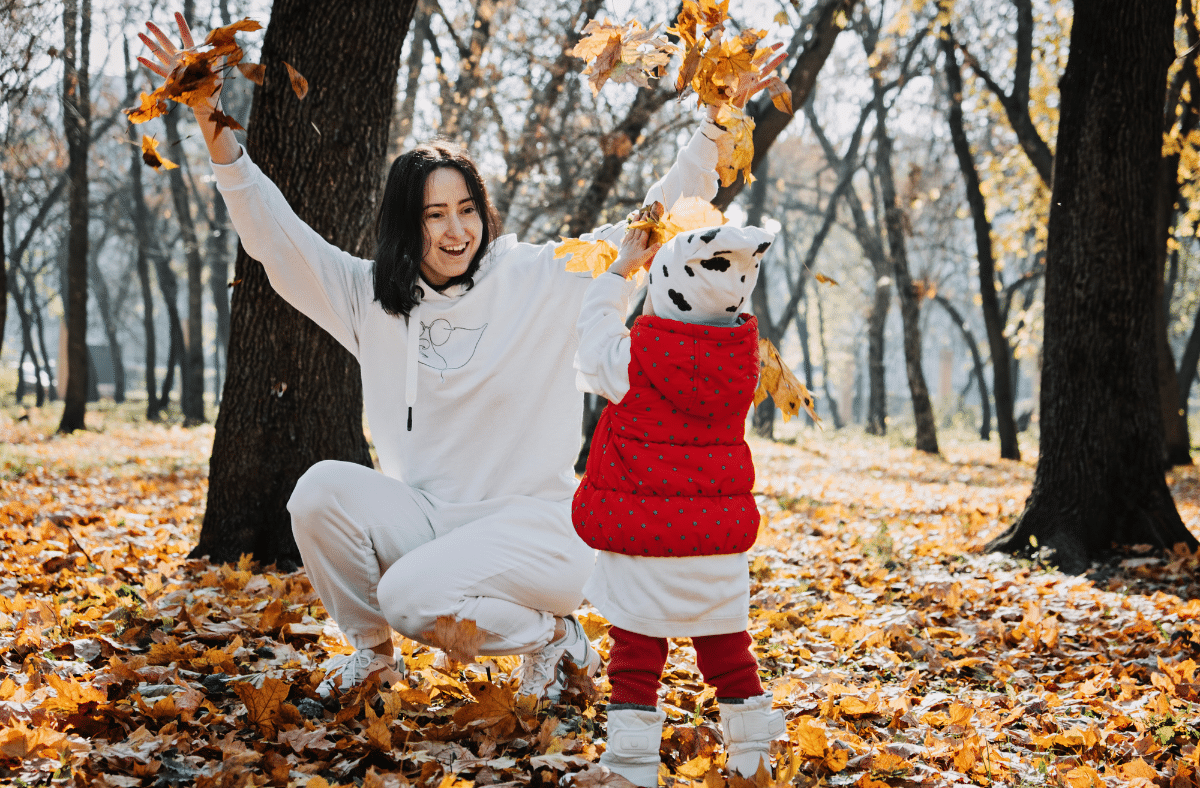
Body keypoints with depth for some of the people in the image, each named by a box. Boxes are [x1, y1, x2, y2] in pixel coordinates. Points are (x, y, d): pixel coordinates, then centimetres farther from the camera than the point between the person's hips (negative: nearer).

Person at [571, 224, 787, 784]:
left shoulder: (634, 359, -14)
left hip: (639, 529, -4)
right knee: (725, 642, 17)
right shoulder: (744, 358, -3)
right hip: (719, 532, 4)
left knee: (637, 648, 3)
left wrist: (621, 268, 14)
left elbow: (593, 342, 7)